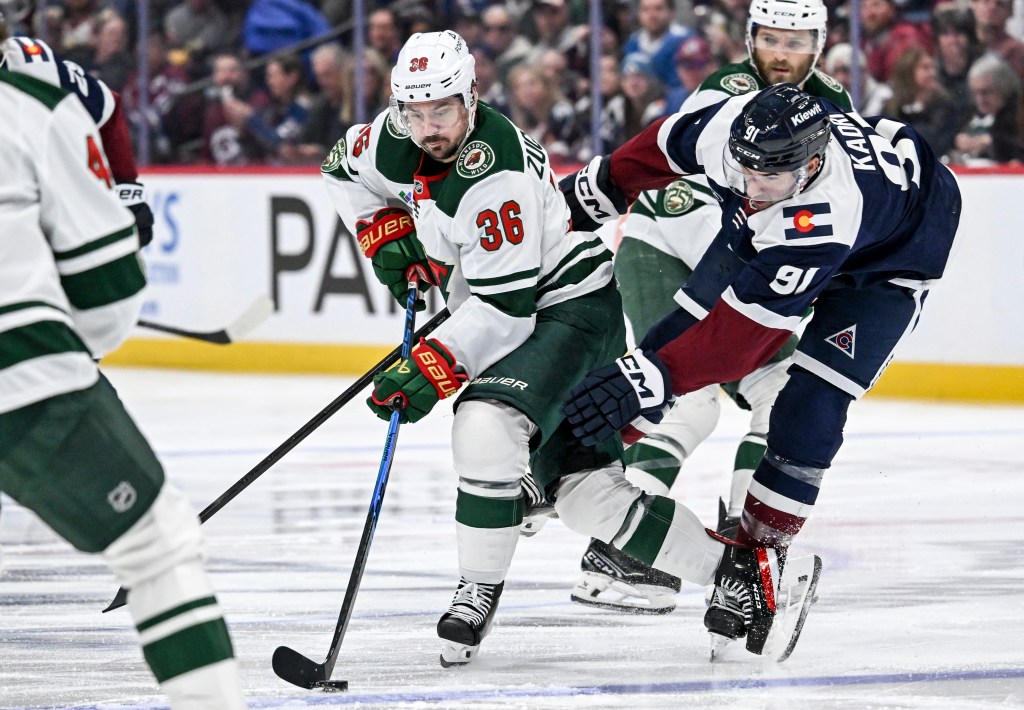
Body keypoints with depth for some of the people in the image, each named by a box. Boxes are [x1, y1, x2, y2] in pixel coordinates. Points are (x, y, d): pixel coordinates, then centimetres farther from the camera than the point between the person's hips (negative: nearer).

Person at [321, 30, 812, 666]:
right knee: (581, 485, 5)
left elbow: (503, 309, -30)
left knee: (487, 427, -31)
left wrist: (431, 371, -33)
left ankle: (480, 594, -18)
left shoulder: (496, 176, -29)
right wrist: (386, 234, 6)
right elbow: (344, 168, 18)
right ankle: (733, 566, 16)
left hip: (568, 306, -9)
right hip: (507, 318, 9)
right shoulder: (398, 138, -5)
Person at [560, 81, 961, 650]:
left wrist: (649, 378, -50)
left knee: (808, 413, -18)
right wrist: (599, 188, 6)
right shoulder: (730, 124, -33)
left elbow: (744, 330, -45)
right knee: (677, 334, -2)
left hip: (888, 259, -6)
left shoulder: (826, 214, -46)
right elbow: (667, 147, -7)